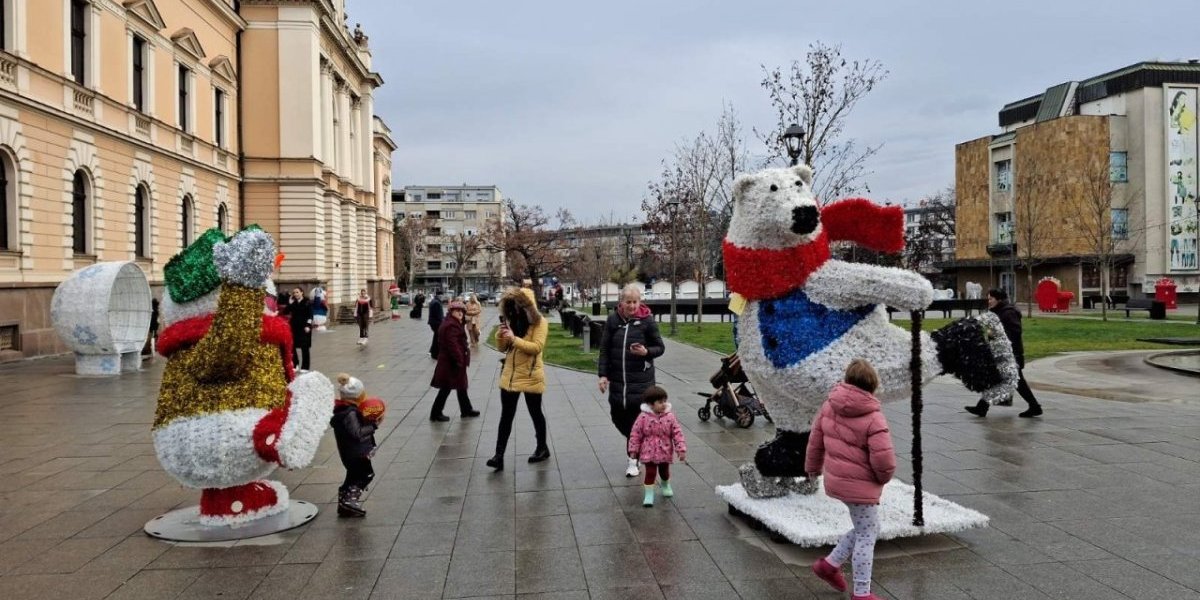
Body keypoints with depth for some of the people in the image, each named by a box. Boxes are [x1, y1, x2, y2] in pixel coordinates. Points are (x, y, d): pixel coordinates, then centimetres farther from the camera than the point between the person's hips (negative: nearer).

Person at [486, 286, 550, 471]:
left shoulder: (539, 322, -11)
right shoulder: (511, 321, 7)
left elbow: (536, 347, -22)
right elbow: (502, 348, 8)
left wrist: (514, 339, -29)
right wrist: (500, 334, -12)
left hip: (531, 377, -5)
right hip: (510, 376, 5)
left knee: (535, 414, 11)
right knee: (506, 416, 3)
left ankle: (542, 448, 29)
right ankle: (499, 456, 3)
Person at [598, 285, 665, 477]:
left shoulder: (647, 321, -5)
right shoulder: (613, 320, 2)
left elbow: (660, 347, 2)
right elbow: (604, 349, 5)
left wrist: (646, 352, -19)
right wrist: (603, 374, -2)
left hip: (641, 379, -3)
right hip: (617, 378, 3)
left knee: (636, 418, -2)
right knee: (617, 416, 7)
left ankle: (634, 460, 12)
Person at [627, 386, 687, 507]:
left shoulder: (670, 417, -11)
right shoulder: (643, 417, -15)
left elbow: (677, 433, -8)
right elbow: (635, 434, -8)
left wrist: (681, 449, -12)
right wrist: (633, 450, -6)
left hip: (665, 452, 3)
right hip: (649, 452, -2)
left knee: (664, 471, 20)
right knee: (650, 473, -3)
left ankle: (665, 485, 49)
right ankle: (649, 495, 11)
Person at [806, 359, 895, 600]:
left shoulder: (829, 405, -1)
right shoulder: (873, 418, -20)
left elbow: (816, 437, 9)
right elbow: (884, 459, -24)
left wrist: (813, 467, 24)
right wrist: (883, 477, -2)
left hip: (836, 479, 7)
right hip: (860, 485, -7)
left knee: (863, 530, 23)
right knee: (867, 536, 6)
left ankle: (830, 564, 28)